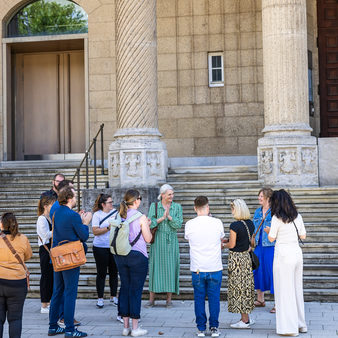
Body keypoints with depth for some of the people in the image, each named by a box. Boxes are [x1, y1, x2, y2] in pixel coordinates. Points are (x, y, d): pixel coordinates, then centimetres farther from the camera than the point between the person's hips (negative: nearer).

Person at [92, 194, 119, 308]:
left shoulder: (115, 212, 5)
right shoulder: (97, 214, -5)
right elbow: (95, 231, -12)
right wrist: (109, 228, -19)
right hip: (100, 248, -4)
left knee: (114, 272, 9)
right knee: (101, 273, 2)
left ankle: (113, 296, 21)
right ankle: (100, 298, 12)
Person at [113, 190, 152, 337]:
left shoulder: (120, 216, 5)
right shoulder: (141, 217, -11)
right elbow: (148, 238, -6)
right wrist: (147, 226, 12)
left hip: (120, 256, 5)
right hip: (137, 256, -5)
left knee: (124, 288, 11)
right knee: (136, 290, 1)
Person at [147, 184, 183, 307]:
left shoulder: (177, 207, 4)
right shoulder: (154, 206, 2)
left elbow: (179, 224, -6)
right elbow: (150, 223, -6)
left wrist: (169, 216, -17)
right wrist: (162, 218, -16)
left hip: (171, 241, 1)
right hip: (157, 241, -1)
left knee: (171, 268, 2)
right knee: (155, 267, 0)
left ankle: (169, 299, 11)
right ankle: (151, 299, 7)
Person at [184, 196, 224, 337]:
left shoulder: (189, 224, -6)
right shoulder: (217, 223, -7)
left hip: (197, 269, 0)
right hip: (215, 267, 0)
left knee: (199, 299, 10)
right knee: (214, 299, 10)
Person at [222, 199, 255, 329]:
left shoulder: (235, 225, -19)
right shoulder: (250, 224, 4)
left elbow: (231, 245, -16)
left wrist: (223, 244, 4)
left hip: (236, 258, -7)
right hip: (246, 256, 8)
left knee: (238, 288, 2)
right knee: (247, 286, 15)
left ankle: (244, 320, 7)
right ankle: (247, 318, 23)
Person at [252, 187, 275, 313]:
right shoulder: (257, 212, 13)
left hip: (271, 246, -7)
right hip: (259, 246, 7)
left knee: (273, 272, -4)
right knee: (258, 271, 12)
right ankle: (260, 300, 27)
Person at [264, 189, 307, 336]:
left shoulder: (277, 218, -12)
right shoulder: (297, 216, 5)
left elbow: (271, 238, -4)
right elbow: (303, 236, 12)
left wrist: (268, 230, 16)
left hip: (283, 255, -6)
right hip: (297, 253, 7)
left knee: (284, 290, 1)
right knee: (297, 288, 17)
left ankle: (290, 327, 3)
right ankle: (301, 324, 25)